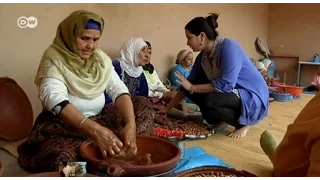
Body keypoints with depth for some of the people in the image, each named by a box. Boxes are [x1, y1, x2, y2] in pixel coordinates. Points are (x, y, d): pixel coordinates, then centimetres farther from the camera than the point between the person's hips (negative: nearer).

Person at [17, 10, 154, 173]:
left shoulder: (101, 58, 3)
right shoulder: (54, 59, -12)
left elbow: (118, 90, -7)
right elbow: (54, 98, -29)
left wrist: (130, 124, -26)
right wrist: (95, 130, -42)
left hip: (99, 120, 5)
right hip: (61, 126, -4)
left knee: (143, 122, -13)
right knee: (61, 160, -35)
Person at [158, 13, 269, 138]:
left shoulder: (228, 47, -23)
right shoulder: (203, 56, -1)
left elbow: (225, 85, -32)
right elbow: (189, 84, 5)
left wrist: (192, 88, -23)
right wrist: (167, 109, 5)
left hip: (253, 98, -8)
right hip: (233, 94, 8)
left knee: (210, 101, -31)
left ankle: (244, 123, -4)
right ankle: (224, 119, 10)